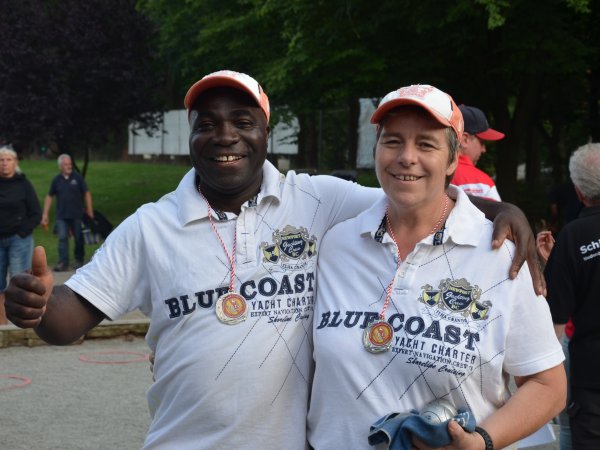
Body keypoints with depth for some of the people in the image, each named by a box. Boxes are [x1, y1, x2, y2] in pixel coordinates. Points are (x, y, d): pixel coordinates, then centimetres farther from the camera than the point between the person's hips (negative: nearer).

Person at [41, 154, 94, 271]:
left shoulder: (77, 177, -2)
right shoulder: (56, 180, 4)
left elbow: (86, 193, 3)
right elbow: (49, 197, 11)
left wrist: (90, 211, -1)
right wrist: (45, 214, 8)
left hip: (77, 215, -1)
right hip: (62, 216, 1)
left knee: (79, 239, 6)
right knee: (62, 238, -5)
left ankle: (79, 261, 21)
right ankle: (63, 263, -3)